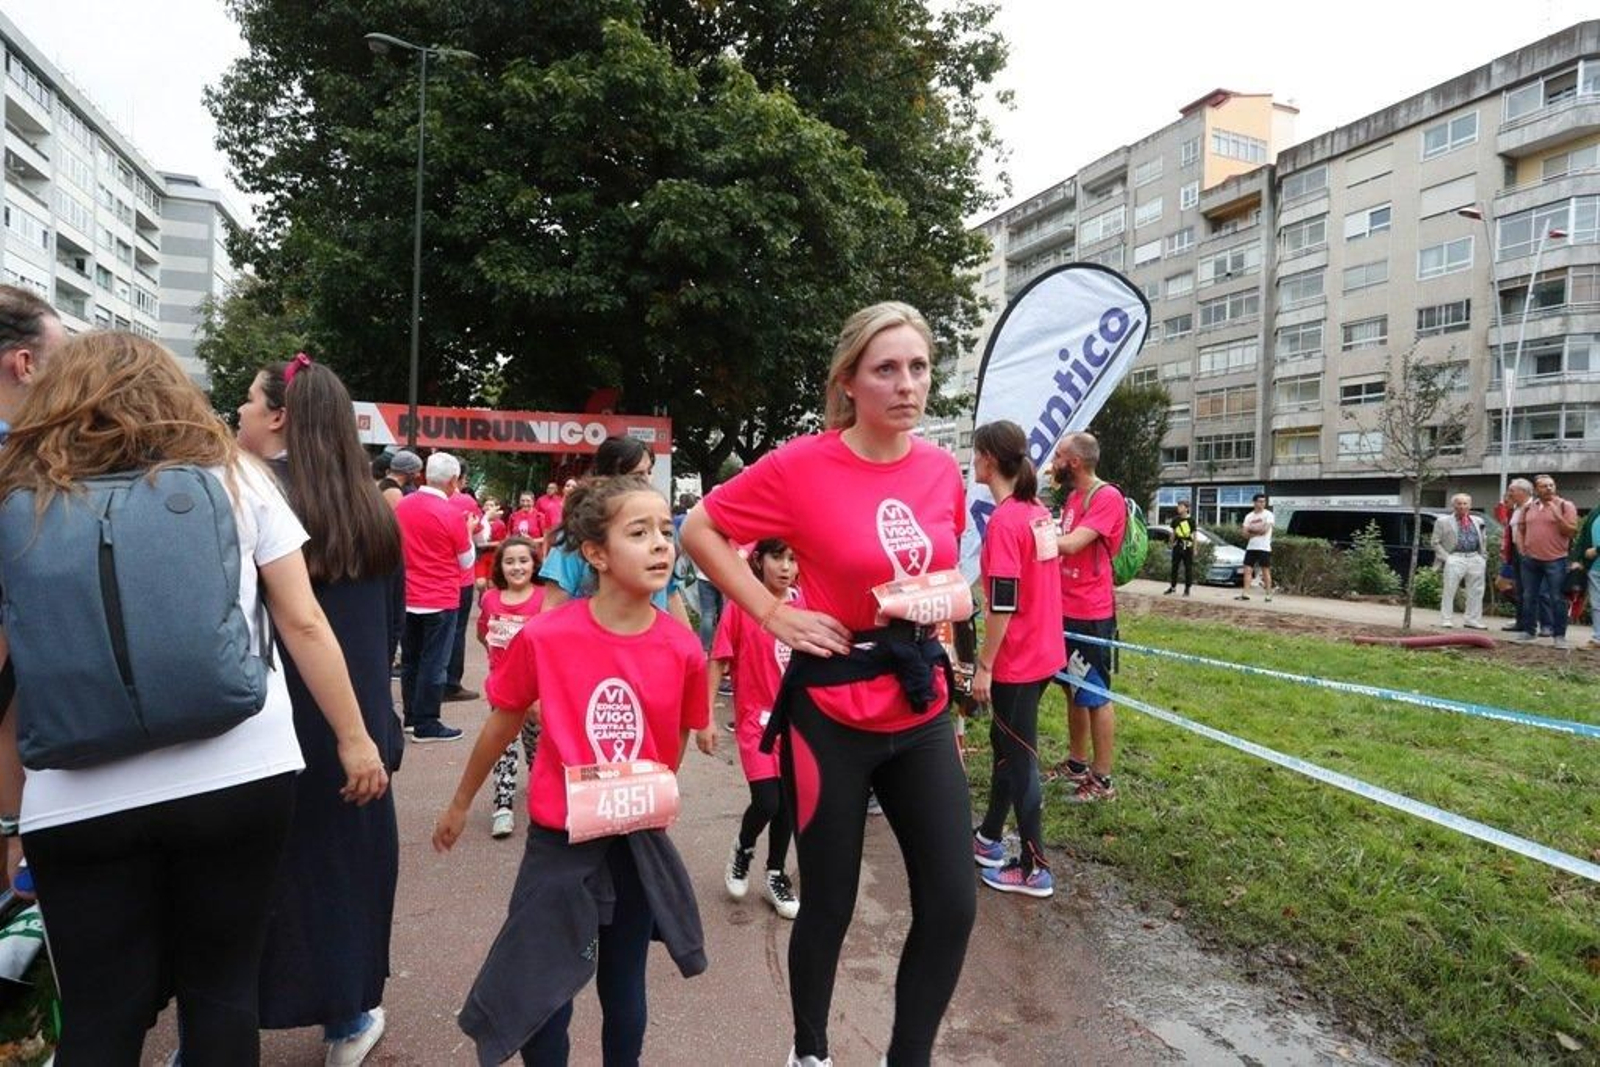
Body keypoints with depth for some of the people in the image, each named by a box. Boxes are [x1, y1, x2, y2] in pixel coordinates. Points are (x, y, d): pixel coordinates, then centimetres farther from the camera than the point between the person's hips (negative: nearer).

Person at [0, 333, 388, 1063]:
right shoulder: (234, 478, 4)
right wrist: (353, 737, 8)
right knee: (223, 988, 15)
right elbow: (302, 623, 1)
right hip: (239, 776, 0)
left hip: (81, 801, 0)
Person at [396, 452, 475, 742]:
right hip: (441, 599, -6)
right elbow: (467, 560, -6)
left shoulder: (402, 505, -1)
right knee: (434, 663, 2)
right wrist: (467, 532, 7)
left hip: (407, 598, 6)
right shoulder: (452, 513, -17)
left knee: (410, 660, 16)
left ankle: (411, 717, 25)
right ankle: (426, 725, 6)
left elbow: (396, 546, 14)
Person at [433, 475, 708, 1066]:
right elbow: (503, 722, -1)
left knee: (624, 985, 20)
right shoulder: (544, 636, -18)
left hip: (639, 842, 2)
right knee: (541, 993, 12)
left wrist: (650, 800, 5)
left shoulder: (683, 649, -13)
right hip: (558, 839, -2)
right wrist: (461, 803, 11)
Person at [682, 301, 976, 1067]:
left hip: (922, 706, 5)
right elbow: (698, 528, -7)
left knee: (952, 905, 6)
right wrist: (774, 614, -11)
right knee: (829, 905, 12)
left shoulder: (942, 469, 1)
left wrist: (950, 591, 2)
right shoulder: (802, 466, -15)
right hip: (832, 711, -5)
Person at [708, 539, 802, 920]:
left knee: (788, 801, 11)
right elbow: (718, 661, -7)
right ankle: (743, 849, 22)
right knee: (767, 802, -10)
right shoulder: (741, 605, -11)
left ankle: (776, 874, 32)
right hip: (756, 717, -3)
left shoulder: (805, 605, -2)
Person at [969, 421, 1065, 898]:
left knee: (1018, 759, 3)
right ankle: (989, 839, 36)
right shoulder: (1039, 512, 6)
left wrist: (983, 666, -15)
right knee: (1005, 743, 21)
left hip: (1016, 661, -9)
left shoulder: (1004, 521, -20)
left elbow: (1002, 605, -23)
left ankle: (1034, 869, 14)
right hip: (1043, 651, 9)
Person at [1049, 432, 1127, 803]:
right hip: (1065, 610, 9)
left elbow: (1070, 544, -25)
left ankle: (1102, 780, 10)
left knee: (1096, 696, 0)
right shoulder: (1073, 497, 13)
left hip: (1090, 615, -9)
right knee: (1074, 689, 17)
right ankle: (1077, 763, 30)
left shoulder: (1107, 498, -16)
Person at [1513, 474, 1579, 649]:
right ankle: (1529, 631, 22)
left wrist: (1557, 515, -21)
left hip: (1555, 560, -5)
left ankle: (1559, 635, 4)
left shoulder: (1565, 506, -4)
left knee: (1557, 599, -2)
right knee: (1529, 597, 11)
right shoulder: (1529, 506, 10)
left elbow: (1571, 531, -11)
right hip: (1530, 559, 5)